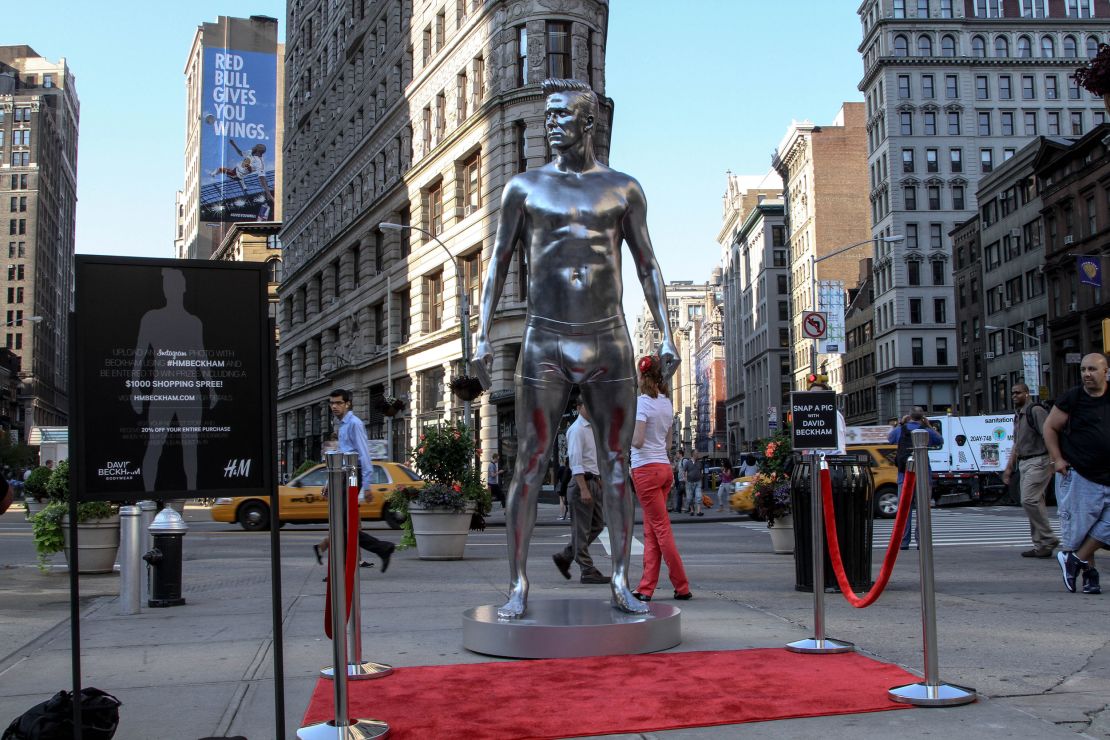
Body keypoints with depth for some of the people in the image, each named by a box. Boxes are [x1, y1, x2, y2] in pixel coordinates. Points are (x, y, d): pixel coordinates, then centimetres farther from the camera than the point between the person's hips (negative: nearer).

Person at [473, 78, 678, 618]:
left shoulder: (622, 189, 9)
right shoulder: (524, 187, 8)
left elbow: (648, 265, 11)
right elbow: (498, 264, 8)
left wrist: (666, 335, 2)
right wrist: (483, 336, 0)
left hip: (609, 342, 1)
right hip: (544, 344, -1)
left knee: (616, 466, 4)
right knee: (529, 466, -2)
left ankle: (621, 582, 12)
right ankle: (518, 585, 5)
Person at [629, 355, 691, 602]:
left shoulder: (642, 402, -12)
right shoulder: (667, 403, 11)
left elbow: (637, 442, -19)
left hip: (646, 469, -8)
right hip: (664, 467, 8)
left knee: (661, 529, -2)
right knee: (651, 531, 8)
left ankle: (682, 587, 1)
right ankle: (646, 588, 9)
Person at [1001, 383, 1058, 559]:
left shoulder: (1036, 410, -10)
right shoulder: (1018, 415, 19)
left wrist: (1054, 460, -27)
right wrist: (1009, 467, 24)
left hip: (1038, 461, -10)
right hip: (1024, 463, 10)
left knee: (1029, 500, -16)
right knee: (1035, 502, 8)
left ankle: (1047, 539, -8)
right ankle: (1041, 546, 11)